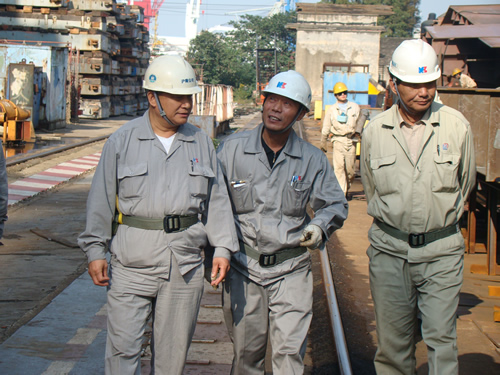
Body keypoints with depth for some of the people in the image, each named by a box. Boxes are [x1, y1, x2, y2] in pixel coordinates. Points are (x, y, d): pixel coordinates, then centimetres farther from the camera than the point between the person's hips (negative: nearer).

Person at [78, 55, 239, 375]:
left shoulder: (201, 142, 9)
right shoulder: (122, 141, 1)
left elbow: (217, 200, 11)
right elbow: (102, 199, 3)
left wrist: (223, 247, 3)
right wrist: (95, 250, -2)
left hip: (186, 263, 3)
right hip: (132, 263, -2)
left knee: (174, 349, 10)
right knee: (123, 347, -3)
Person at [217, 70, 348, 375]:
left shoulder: (313, 160, 2)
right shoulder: (232, 149, 1)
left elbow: (336, 204, 13)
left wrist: (320, 225, -9)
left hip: (292, 269, 0)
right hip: (242, 267, 1)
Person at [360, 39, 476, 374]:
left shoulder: (457, 126, -2)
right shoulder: (375, 131, 1)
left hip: (441, 250, -1)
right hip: (389, 250, 2)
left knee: (441, 339, -4)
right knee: (393, 341, 9)